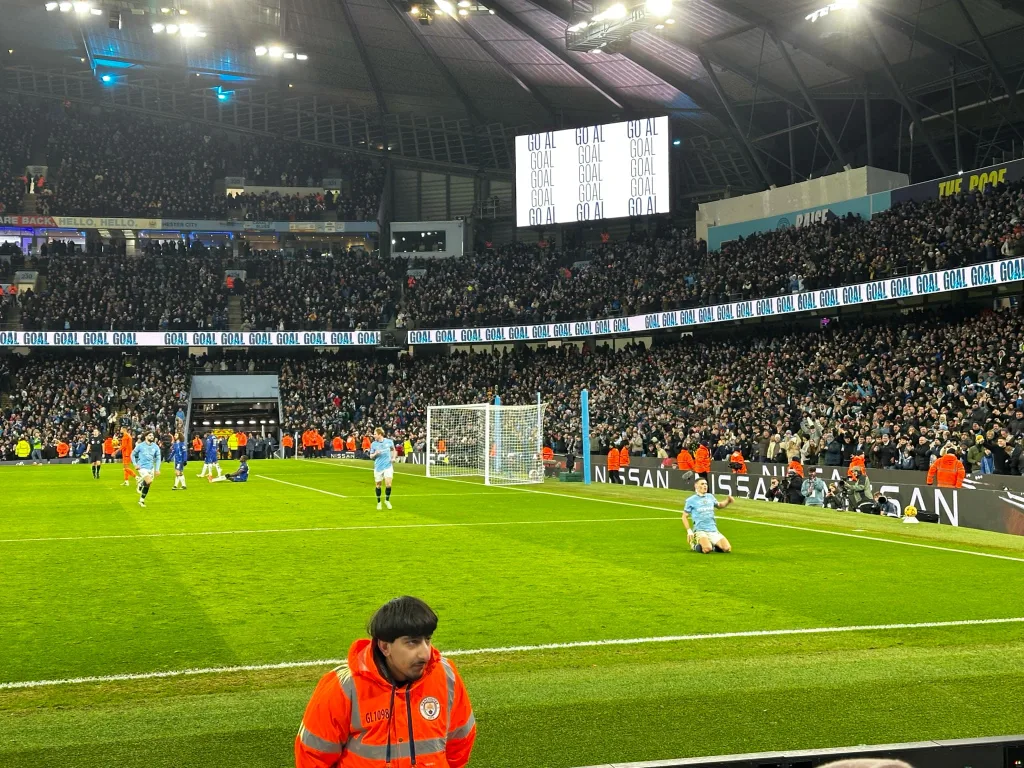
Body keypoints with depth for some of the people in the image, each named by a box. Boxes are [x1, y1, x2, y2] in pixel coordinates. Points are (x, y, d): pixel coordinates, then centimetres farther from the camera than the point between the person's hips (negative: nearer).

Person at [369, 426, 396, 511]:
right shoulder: (373, 444, -2)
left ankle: (387, 500, 13)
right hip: (378, 467, 1)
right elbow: (371, 456, 6)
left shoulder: (389, 442, -2)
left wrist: (393, 458, 3)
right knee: (378, 485, 6)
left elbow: (393, 450, 18)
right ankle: (379, 502, 25)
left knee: (388, 484, -10)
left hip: (388, 466, -1)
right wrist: (375, 454, -15)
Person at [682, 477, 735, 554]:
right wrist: (689, 531, -5)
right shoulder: (691, 500, 0)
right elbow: (684, 516, 6)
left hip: (713, 531, 5)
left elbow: (719, 505, 31)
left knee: (727, 548, -14)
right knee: (707, 549, -32)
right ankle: (695, 546, 1)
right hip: (700, 531, -5)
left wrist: (727, 501, 10)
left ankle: (713, 546, 15)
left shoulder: (710, 497, 12)